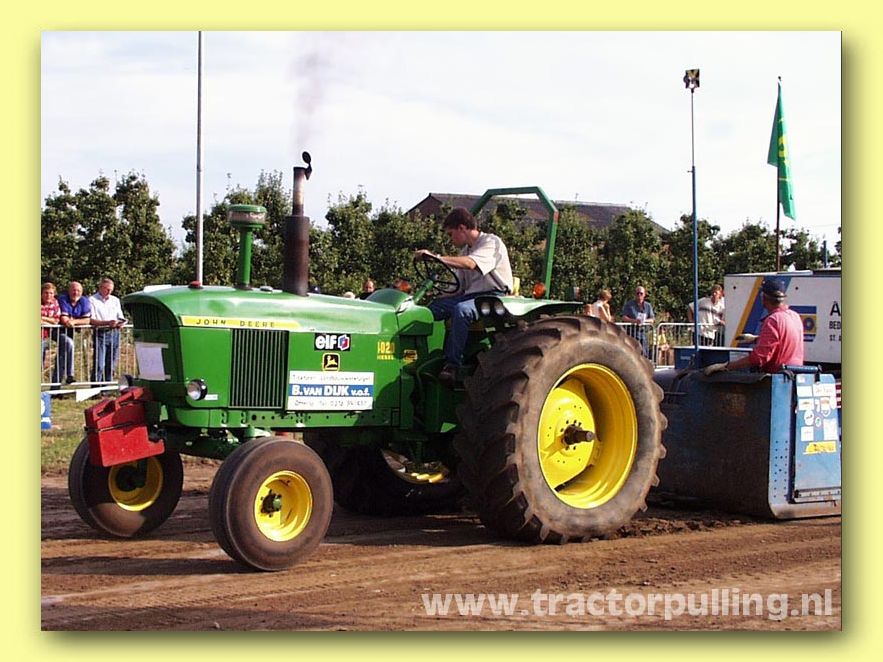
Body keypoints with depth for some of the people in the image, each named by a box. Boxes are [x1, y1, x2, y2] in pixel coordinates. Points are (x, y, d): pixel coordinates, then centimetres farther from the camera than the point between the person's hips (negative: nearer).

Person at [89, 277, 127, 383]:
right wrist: (107, 323, -21)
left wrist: (120, 323, -6)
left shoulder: (115, 300, 20)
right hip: (100, 334, -5)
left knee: (111, 365, 5)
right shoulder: (92, 300, 1)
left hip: (114, 333, 5)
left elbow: (120, 317, 19)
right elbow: (90, 320, -10)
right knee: (99, 365, -11)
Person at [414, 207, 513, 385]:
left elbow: (470, 264, -28)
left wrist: (436, 257, -31)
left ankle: (453, 365, -35)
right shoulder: (465, 251, 19)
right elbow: (459, 288, 19)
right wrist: (440, 297, 3)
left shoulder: (491, 242, -8)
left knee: (461, 309, -35)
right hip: (472, 296, 8)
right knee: (434, 307, -11)